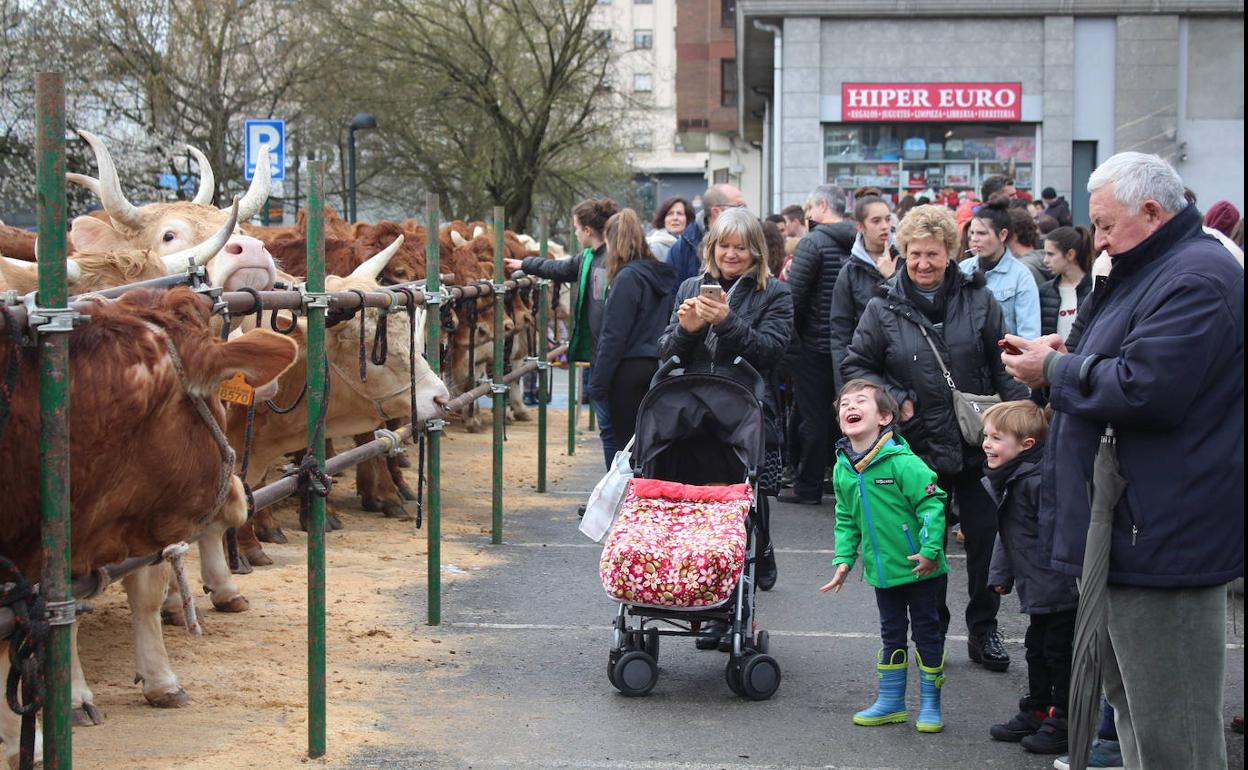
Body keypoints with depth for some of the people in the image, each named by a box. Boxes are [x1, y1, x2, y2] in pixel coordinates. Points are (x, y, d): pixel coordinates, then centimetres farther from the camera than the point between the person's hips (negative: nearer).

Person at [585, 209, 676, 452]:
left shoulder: (627, 278, -14)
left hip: (630, 370, -7)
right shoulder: (660, 274, 9)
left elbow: (614, 336, -16)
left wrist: (597, 383, -12)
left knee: (627, 440, 0)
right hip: (657, 366, 7)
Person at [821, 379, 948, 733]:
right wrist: (844, 559, 5)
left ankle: (930, 704, 15)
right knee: (891, 634, 16)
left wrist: (930, 550, -21)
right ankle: (891, 701, 26)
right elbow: (846, 519, 12)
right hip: (882, 570, 6)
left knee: (927, 633, 5)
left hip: (920, 569, -6)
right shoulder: (843, 469, 2)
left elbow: (932, 505, -18)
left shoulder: (902, 462, -19)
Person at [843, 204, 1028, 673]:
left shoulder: (978, 300, 1)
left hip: (977, 445, 0)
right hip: (919, 447, 0)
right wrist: (894, 400, -8)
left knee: (986, 537, 3)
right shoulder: (884, 309, -1)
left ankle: (984, 631, 18)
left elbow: (1004, 368, 3)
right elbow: (855, 366, 6)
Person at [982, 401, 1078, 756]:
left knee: (1059, 654, 0)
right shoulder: (1007, 480, 9)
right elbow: (1008, 535, 20)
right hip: (1038, 591, 10)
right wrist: (1001, 573, 18)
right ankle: (1034, 714, 32)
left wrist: (1069, 578, -25)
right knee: (1037, 650, 20)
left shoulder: (1040, 482, -24)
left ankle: (1062, 724, 10)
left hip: (1058, 590, -10)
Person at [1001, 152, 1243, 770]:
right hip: (1131, 532, 12)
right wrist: (1066, 359, 9)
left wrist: (1057, 372, -11)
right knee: (1129, 702, 19)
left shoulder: (1196, 279, -17)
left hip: (1161, 541, -12)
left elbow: (1144, 389, -26)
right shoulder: (1146, 272, 19)